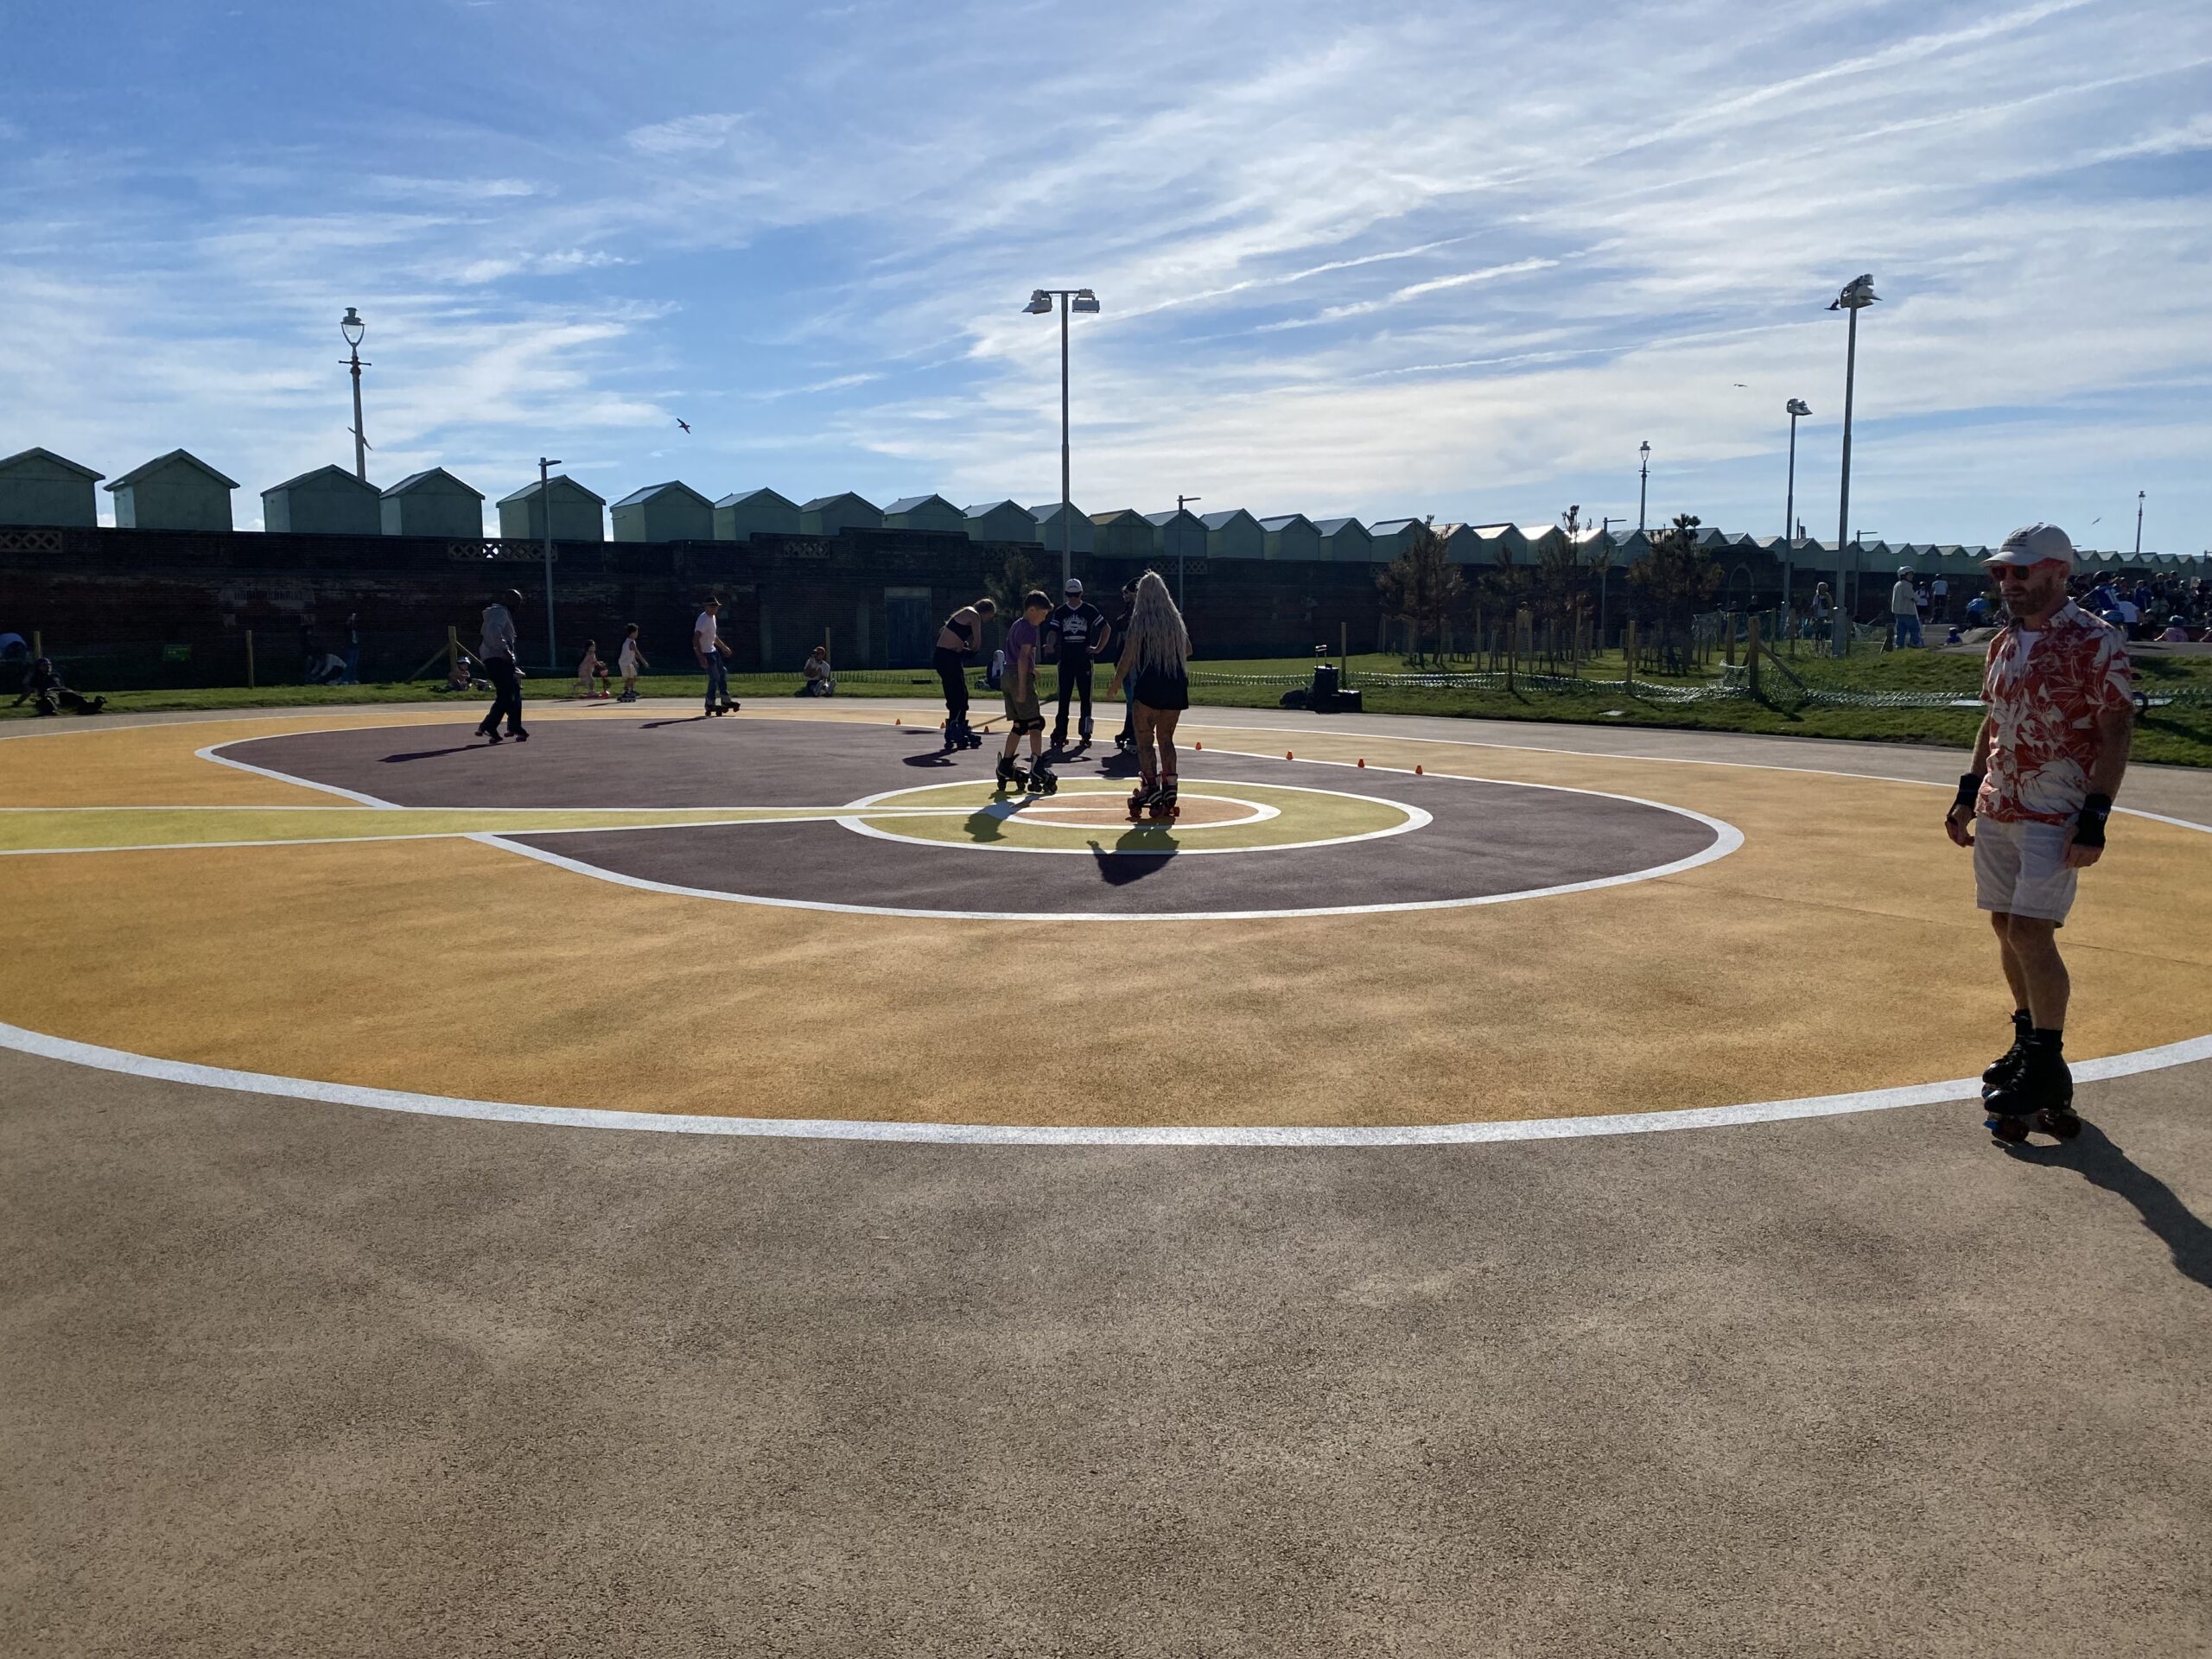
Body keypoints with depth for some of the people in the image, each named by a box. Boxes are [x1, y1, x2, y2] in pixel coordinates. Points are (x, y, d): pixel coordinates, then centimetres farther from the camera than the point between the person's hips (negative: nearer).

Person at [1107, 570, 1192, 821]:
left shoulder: (1140, 620, -6)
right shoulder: (1175, 619, 8)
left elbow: (1128, 656, -9)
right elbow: (1188, 650, 20)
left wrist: (1115, 683, -2)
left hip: (1149, 686, -5)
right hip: (1175, 687, 5)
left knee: (1145, 741, 0)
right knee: (1166, 739, 12)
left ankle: (1152, 792, -10)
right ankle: (1169, 793, 7)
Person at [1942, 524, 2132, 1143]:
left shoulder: (2094, 641, -11)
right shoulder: (2004, 643, 13)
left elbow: (2117, 732, -14)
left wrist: (2094, 818, -19)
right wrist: (1967, 794, 18)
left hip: (2056, 815, -8)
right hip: (1998, 809, 8)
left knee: (2030, 932, -13)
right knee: (2006, 927, 11)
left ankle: (2050, 1073, -2)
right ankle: (2027, 1044, 26)